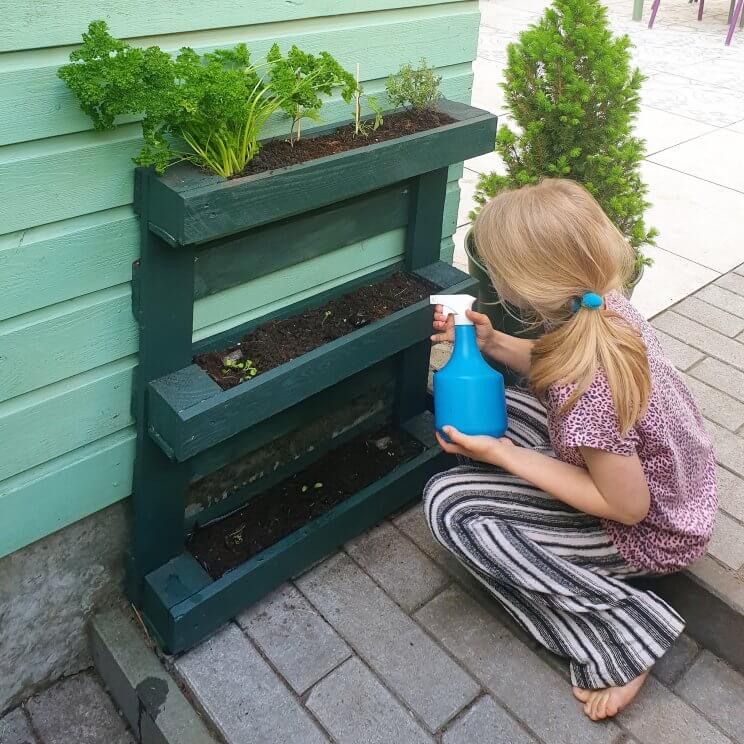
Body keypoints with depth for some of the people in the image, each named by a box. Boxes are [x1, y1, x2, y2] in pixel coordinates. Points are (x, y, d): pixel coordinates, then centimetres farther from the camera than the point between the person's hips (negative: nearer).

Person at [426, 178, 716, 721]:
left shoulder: (586, 389, -39)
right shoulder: (604, 303, -14)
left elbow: (628, 506, -25)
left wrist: (502, 454, -22)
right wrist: (491, 343, -7)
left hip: (649, 532, -8)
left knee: (449, 504, -14)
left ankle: (624, 636, -5)